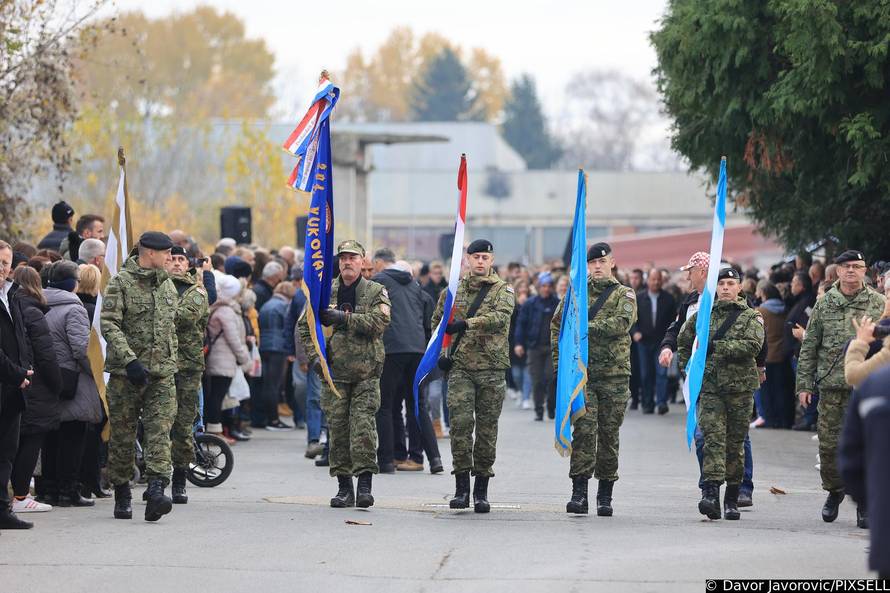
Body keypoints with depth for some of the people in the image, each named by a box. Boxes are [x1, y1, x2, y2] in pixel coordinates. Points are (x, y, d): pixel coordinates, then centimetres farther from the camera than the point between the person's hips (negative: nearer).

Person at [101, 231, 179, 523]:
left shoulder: (167, 285, 15)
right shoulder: (120, 283, -5)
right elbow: (109, 324, -13)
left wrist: (172, 364, 20)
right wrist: (130, 360, -23)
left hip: (162, 373, 4)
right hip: (126, 372, -4)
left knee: (160, 432, -12)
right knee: (122, 434, 4)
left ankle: (156, 492, -24)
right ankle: (122, 495, 17)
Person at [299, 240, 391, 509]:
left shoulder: (376, 292, 4)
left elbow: (379, 322, -13)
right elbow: (305, 325, 13)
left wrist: (343, 318, -17)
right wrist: (314, 356, -1)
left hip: (366, 372, -2)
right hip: (334, 371, 2)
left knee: (363, 425, -11)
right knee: (337, 427, 1)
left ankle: (364, 486, -11)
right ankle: (344, 487, 7)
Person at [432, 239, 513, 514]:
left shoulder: (503, 291, 3)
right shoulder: (453, 290, 12)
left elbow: (501, 317, -17)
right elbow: (437, 321, 21)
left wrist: (467, 323, -28)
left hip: (492, 368, -1)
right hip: (460, 367, 1)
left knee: (487, 428, 1)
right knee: (460, 422, -10)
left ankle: (481, 490, 9)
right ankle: (461, 487, -5)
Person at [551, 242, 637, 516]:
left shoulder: (624, 295, 5)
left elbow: (622, 323, -14)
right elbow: (557, 325, 19)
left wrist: (586, 327, -15)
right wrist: (559, 360, 9)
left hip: (614, 373, 0)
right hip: (582, 371, 1)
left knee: (609, 433, 3)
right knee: (583, 429, -11)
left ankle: (605, 495, 11)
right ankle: (579, 493, -12)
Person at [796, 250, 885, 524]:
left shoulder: (879, 304, 4)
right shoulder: (824, 304, 8)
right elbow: (809, 346, 10)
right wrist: (804, 384, 4)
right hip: (831, 386, 2)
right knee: (828, 444, 4)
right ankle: (834, 490, 25)